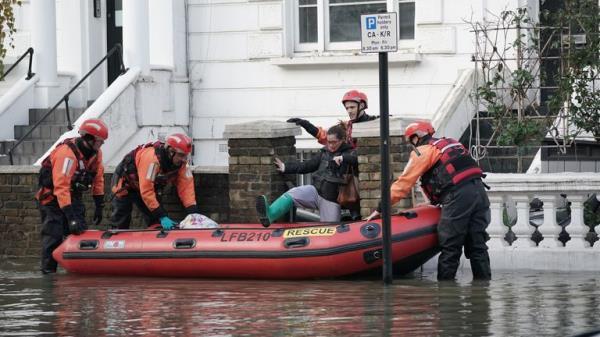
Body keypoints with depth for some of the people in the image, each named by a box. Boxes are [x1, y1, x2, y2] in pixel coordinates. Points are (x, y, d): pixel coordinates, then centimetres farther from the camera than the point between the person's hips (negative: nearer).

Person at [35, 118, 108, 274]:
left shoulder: (95, 153, -7)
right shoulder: (67, 153, -32)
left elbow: (98, 179, 7)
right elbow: (61, 187, -36)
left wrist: (99, 207, 5)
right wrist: (71, 217, -39)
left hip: (73, 196, 8)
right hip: (52, 197, -8)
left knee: (80, 232, 0)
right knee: (54, 235, -13)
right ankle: (48, 273, -7)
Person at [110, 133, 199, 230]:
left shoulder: (181, 162, -20)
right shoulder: (152, 158, -40)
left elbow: (186, 186, -21)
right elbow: (146, 191, -41)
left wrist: (193, 213, -34)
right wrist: (162, 216, -43)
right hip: (125, 182, -6)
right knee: (121, 222, -2)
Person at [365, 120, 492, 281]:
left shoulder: (422, 151, 6)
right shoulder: (450, 143, 28)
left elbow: (403, 183, 3)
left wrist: (380, 208, 6)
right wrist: (436, 201, 32)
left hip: (458, 195, -7)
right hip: (479, 190, 7)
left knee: (450, 245, -3)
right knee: (477, 245, 10)